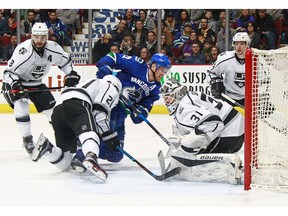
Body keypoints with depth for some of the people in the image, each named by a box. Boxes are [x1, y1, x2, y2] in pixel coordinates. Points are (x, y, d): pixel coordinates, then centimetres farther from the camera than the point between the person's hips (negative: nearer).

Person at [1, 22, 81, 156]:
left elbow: (65, 60, 7)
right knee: (21, 108, -26)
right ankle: (27, 139, -12)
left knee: (52, 108, 3)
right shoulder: (23, 50, -31)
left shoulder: (53, 48, -14)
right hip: (16, 82, -5)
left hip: (36, 83, 5)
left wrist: (70, 74, -3)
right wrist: (15, 85, -42)